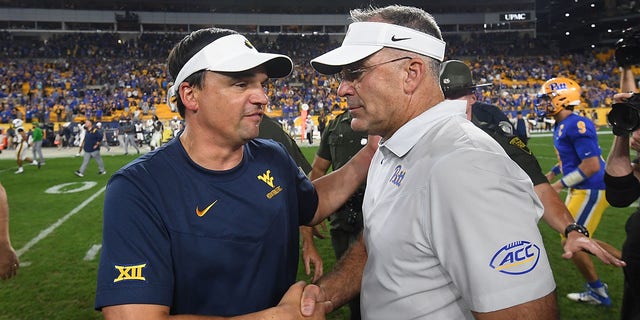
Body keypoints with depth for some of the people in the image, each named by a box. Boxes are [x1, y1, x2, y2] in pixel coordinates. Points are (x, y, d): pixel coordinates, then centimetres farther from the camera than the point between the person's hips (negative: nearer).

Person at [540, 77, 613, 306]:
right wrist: (551, 174, 18)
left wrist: (560, 184, -21)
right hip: (580, 190, 10)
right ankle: (596, 289, 29)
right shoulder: (561, 126, 8)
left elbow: (592, 165, -26)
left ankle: (598, 291, 15)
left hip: (591, 190, -10)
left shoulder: (577, 125, -23)